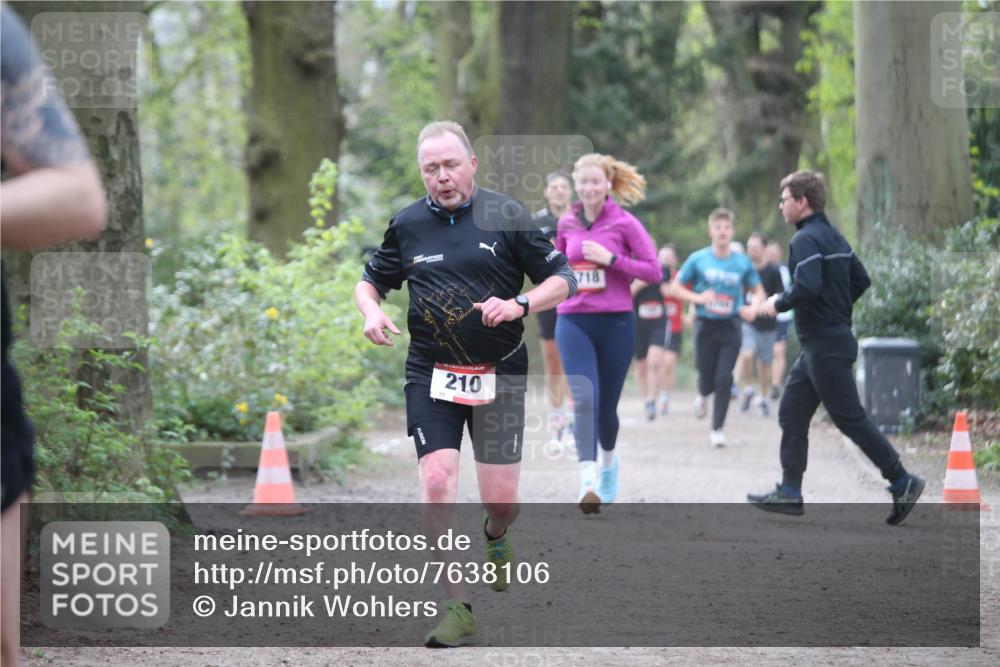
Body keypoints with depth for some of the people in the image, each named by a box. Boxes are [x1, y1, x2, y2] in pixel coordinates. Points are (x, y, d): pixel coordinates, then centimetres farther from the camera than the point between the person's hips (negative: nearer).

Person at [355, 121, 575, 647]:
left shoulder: (506, 216, -3)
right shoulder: (408, 224, 3)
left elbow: (562, 279, 1)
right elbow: (371, 279, 18)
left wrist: (518, 305, -17)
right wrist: (371, 311, -5)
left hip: (498, 373, -1)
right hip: (431, 373, 1)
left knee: (500, 500, -3)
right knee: (436, 482, -14)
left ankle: (495, 535, 37)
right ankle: (456, 607, -5)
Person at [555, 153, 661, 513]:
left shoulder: (624, 223, -3)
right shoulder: (567, 223, 7)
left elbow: (654, 271, -7)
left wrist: (610, 258, -16)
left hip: (616, 322, -1)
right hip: (573, 322, 2)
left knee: (606, 405, 9)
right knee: (584, 399, -17)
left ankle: (609, 464, 39)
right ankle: (588, 484, -27)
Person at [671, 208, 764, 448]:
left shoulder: (743, 262, 1)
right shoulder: (698, 259, -2)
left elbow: (758, 291, 11)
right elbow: (675, 287, 4)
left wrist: (752, 307, -11)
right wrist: (698, 298, -12)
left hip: (730, 327, 0)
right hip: (706, 326, 0)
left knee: (724, 379, -9)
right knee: (707, 377, 5)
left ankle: (717, 429, 2)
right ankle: (703, 395, 43)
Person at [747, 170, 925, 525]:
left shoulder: (805, 240, -16)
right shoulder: (833, 236, 14)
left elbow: (807, 288, -28)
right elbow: (861, 280, 18)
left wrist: (778, 303, -12)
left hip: (825, 346, -10)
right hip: (824, 341, 10)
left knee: (850, 418, -6)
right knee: (791, 414, 11)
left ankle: (902, 482, -2)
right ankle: (789, 492, 12)